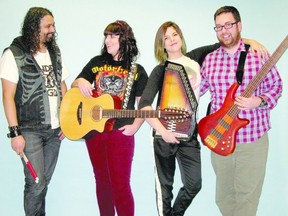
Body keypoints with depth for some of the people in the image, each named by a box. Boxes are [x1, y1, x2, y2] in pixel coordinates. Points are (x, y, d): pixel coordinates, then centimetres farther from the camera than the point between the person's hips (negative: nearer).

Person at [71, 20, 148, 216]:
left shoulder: (137, 71, 1)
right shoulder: (96, 63, 9)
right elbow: (74, 85, 17)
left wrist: (135, 126, -12)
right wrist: (80, 82, -6)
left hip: (120, 133, -4)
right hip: (93, 130, 4)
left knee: (120, 185, -5)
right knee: (102, 181, 13)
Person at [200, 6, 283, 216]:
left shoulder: (258, 54, -7)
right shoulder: (209, 59, 4)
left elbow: (276, 85, -1)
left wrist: (259, 102, -18)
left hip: (253, 138, -3)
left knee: (247, 195, 7)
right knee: (223, 195, 16)